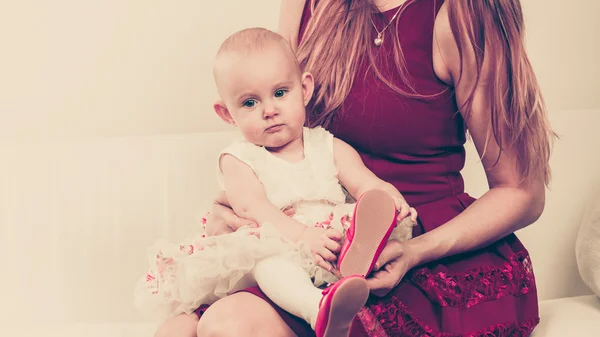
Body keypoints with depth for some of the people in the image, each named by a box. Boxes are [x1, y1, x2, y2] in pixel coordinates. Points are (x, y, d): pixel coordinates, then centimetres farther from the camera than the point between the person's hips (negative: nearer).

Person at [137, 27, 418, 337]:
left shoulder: (329, 147, 17)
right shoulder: (238, 160, 7)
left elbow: (367, 183, 5)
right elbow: (255, 210, -11)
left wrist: (390, 198, -22)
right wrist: (301, 235, -29)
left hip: (335, 242, 3)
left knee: (374, 210, -24)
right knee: (267, 260, -38)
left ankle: (356, 255, -56)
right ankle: (319, 310, -63)